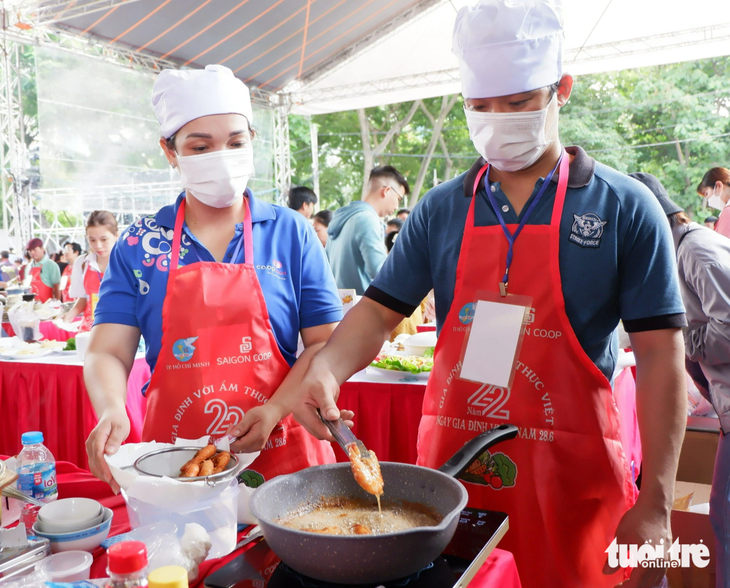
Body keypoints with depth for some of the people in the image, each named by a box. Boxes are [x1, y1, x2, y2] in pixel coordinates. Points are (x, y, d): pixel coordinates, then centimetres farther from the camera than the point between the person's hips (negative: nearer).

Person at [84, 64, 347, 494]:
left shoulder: (291, 232, -1)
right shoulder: (138, 245, 2)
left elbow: (326, 342, -3)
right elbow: (109, 351, -2)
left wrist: (276, 409, -17)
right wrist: (112, 411, -22)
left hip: (280, 455, 0)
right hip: (174, 463, 1)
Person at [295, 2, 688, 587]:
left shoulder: (624, 208, -5)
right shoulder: (441, 209, 3)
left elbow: (661, 357, -6)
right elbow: (379, 312, 4)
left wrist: (655, 506, -10)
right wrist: (326, 369, -17)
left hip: (572, 479, -2)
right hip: (450, 471, 3)